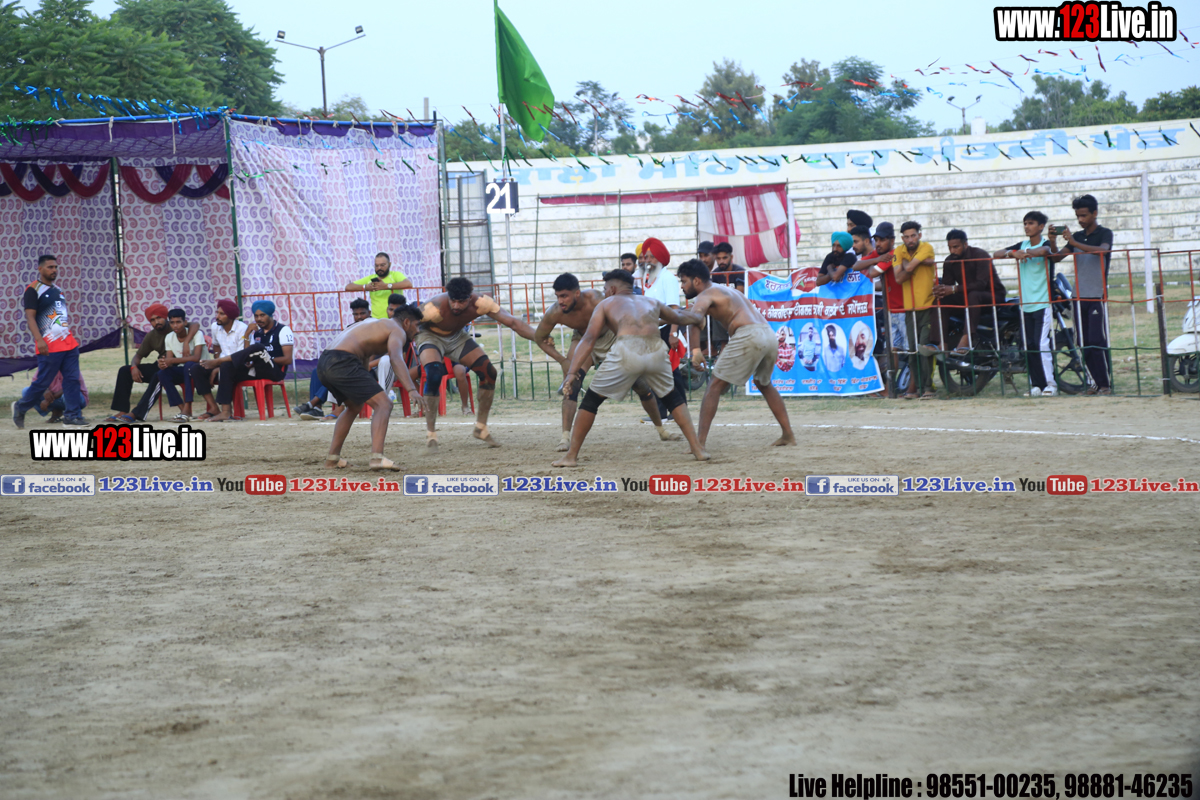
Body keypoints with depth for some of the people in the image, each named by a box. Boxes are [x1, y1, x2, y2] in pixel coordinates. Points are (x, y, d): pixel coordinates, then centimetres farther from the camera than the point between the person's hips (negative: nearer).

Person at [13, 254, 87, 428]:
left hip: (68, 344, 7)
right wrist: (39, 340, -24)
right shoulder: (33, 290, -6)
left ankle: (72, 415, 1)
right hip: (49, 346, -7)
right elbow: (30, 317, -13)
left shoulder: (57, 290, 19)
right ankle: (20, 407, 16)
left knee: (72, 380, -1)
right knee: (43, 382, -3)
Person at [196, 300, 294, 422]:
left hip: (276, 371, -7)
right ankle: (226, 411, -25)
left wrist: (267, 359, -15)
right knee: (227, 366, -16)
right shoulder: (256, 333, 20)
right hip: (257, 371, 7)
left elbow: (288, 359, -9)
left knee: (258, 348, -34)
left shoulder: (283, 330, 0)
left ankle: (217, 361, -24)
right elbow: (248, 352, 12)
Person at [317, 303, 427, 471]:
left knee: (354, 407, 30)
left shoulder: (375, 324, 33)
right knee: (383, 404, -10)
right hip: (342, 362, -9)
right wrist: (411, 390, -25)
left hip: (323, 363, 9)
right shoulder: (397, 331, 5)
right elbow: (396, 359, -15)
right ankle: (377, 458, -28)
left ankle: (332, 458, 29)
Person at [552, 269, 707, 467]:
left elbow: (589, 339, 12)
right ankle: (697, 449, 21)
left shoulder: (606, 304, 25)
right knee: (673, 397, 28)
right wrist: (698, 318, 73)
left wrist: (572, 372, 5)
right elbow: (679, 317, 51)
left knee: (591, 399, 13)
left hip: (627, 351, -3)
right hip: (656, 351, 3)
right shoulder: (651, 302, 33)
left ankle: (571, 456, 11)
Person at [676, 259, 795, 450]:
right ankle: (788, 435, 32)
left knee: (715, 386, -4)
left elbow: (695, 317, -19)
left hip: (749, 335, -8)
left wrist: (695, 349, -33)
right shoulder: (725, 290, 30)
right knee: (764, 384, 31)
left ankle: (701, 441, -12)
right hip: (770, 335, 9)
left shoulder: (705, 295, 2)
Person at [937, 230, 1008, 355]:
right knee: (942, 301, -20)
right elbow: (947, 284, -2)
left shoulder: (980, 255, -17)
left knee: (973, 295, -39)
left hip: (993, 296, -6)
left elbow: (981, 283, -28)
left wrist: (954, 289, -38)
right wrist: (941, 290, -29)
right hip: (966, 298, 6)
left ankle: (966, 340, -51)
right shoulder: (949, 261, 2)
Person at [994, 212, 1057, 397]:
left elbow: (1044, 250, -28)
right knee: (1029, 347, 4)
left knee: (1042, 345, -12)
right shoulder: (1022, 246, 13)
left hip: (1043, 304, -6)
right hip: (1026, 304, 6)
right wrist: (1012, 253, -12)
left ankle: (1050, 383, -7)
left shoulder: (1045, 243, -3)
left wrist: (1025, 253, -20)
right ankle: (1036, 385, 10)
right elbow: (996, 254, 6)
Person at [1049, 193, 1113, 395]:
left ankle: (1106, 384, -9)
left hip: (1098, 296, -6)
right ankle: (1096, 382, 10)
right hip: (1080, 295, 6)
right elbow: (1057, 257, 11)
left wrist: (1074, 242, -32)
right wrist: (1052, 242, -10)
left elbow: (1102, 250, -23)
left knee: (1097, 341, -11)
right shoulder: (1077, 236, 16)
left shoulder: (1104, 234, -2)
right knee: (1084, 344, 4)